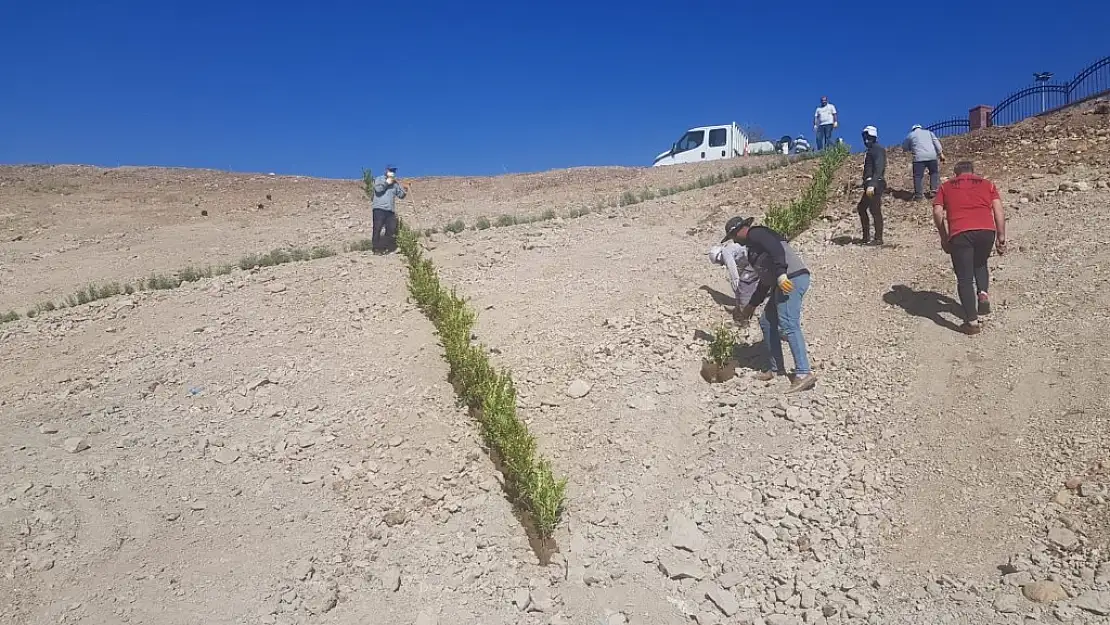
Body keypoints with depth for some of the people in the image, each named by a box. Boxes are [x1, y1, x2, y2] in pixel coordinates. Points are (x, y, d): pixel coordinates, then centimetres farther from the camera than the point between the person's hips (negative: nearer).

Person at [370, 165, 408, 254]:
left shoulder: (395, 183, 18)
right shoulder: (379, 179, 6)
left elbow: (400, 195, 11)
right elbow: (377, 189, -14)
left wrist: (404, 190, -7)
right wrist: (386, 183, -9)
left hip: (391, 210, 5)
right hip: (379, 208, -5)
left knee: (391, 229, 2)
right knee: (377, 228, -7)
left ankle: (385, 248, 11)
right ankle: (376, 248, -4)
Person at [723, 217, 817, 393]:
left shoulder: (755, 233, 1)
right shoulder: (753, 246, 30)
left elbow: (776, 248, -19)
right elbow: (765, 279, 34)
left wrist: (781, 274, -29)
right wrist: (751, 306, 38)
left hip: (792, 279, -11)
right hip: (782, 283, 11)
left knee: (788, 326, -17)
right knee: (767, 322, 15)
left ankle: (804, 374, -21)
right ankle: (776, 368, 20)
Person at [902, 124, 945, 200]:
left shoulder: (910, 135, 17)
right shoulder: (928, 132, 22)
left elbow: (904, 148, 23)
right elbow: (936, 142, 10)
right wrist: (941, 153, 7)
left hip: (919, 157, -3)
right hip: (932, 156, 3)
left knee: (918, 176, 2)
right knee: (934, 173, 21)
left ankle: (918, 195, -2)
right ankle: (933, 190, 13)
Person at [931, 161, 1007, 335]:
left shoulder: (946, 186, 22)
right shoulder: (987, 184, 24)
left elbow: (937, 213, 8)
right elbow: (999, 211, 13)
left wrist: (944, 238, 16)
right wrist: (1001, 238, 13)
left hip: (959, 233, -2)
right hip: (986, 230, 2)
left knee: (964, 279, 4)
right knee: (980, 264, 31)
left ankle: (972, 322, 2)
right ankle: (983, 293, 7)